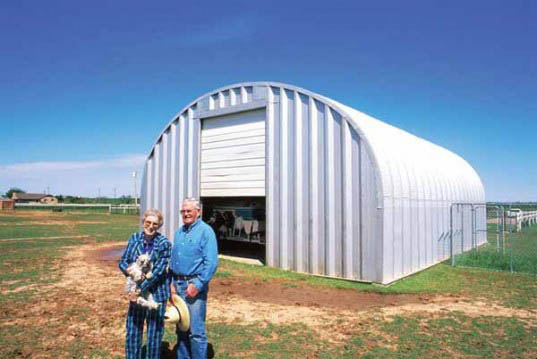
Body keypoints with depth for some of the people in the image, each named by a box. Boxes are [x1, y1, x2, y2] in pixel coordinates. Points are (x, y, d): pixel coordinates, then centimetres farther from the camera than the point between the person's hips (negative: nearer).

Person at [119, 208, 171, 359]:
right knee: (132, 331, 13)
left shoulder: (164, 243, -14)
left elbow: (158, 271, -17)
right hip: (136, 291, 4)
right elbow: (123, 262, 2)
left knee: (154, 332, 9)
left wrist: (140, 290, -18)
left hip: (156, 293, -4)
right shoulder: (134, 238, -1)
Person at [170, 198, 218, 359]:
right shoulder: (179, 232, 14)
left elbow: (211, 263, -15)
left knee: (196, 331, -3)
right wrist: (171, 282, 8)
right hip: (178, 285, 7)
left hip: (195, 284, -7)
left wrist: (197, 285, -18)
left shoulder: (205, 231, -9)